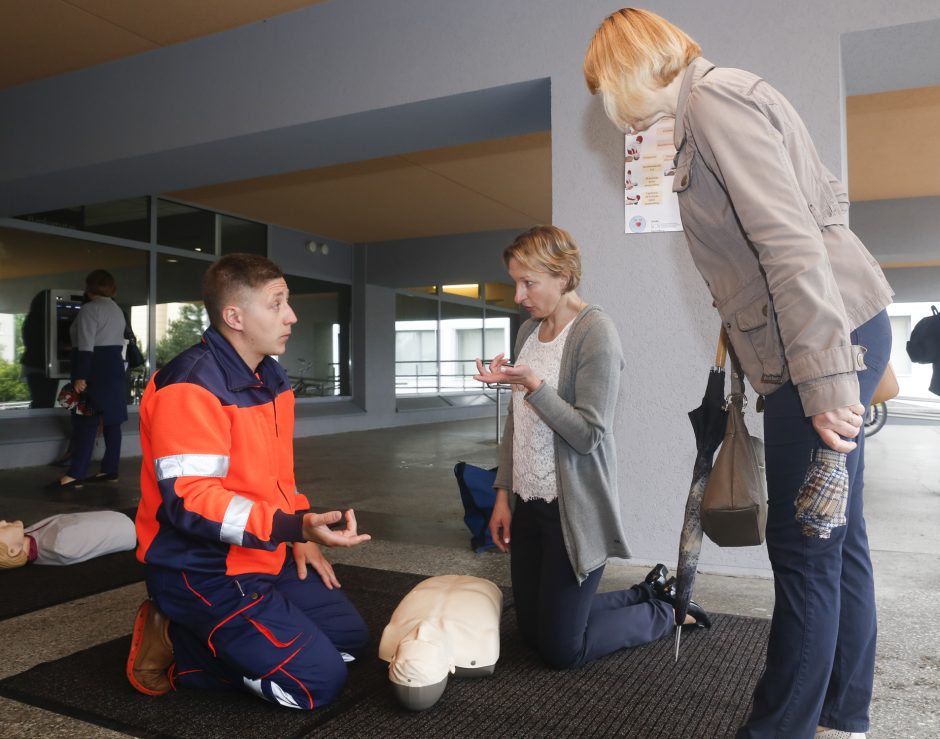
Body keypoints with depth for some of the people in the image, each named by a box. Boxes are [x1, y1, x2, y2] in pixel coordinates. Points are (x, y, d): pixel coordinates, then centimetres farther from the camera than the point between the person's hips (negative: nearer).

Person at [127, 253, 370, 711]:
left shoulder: (270, 376, 8)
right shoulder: (190, 386, -22)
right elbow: (190, 500, -28)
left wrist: (300, 537, 7)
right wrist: (296, 527, -37)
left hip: (265, 556, 9)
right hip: (201, 571, -9)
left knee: (351, 638, 14)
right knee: (318, 681, -10)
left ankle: (204, 636, 15)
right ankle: (175, 648, 2)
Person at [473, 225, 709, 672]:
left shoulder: (594, 331, -15)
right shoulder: (529, 331, 8)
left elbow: (589, 434, -19)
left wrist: (532, 384, -29)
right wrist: (503, 493, 10)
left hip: (574, 510, -8)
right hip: (530, 503, 8)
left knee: (561, 649, 2)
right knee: (531, 631, 16)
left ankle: (664, 611, 25)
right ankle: (645, 594, 32)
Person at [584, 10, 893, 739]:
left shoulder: (711, 98, -10)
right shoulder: (726, 97, 19)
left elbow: (790, 241, -21)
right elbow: (826, 199, 22)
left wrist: (824, 377, -22)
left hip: (829, 338, -10)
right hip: (842, 329, 10)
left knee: (805, 547, -2)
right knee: (836, 540, 14)